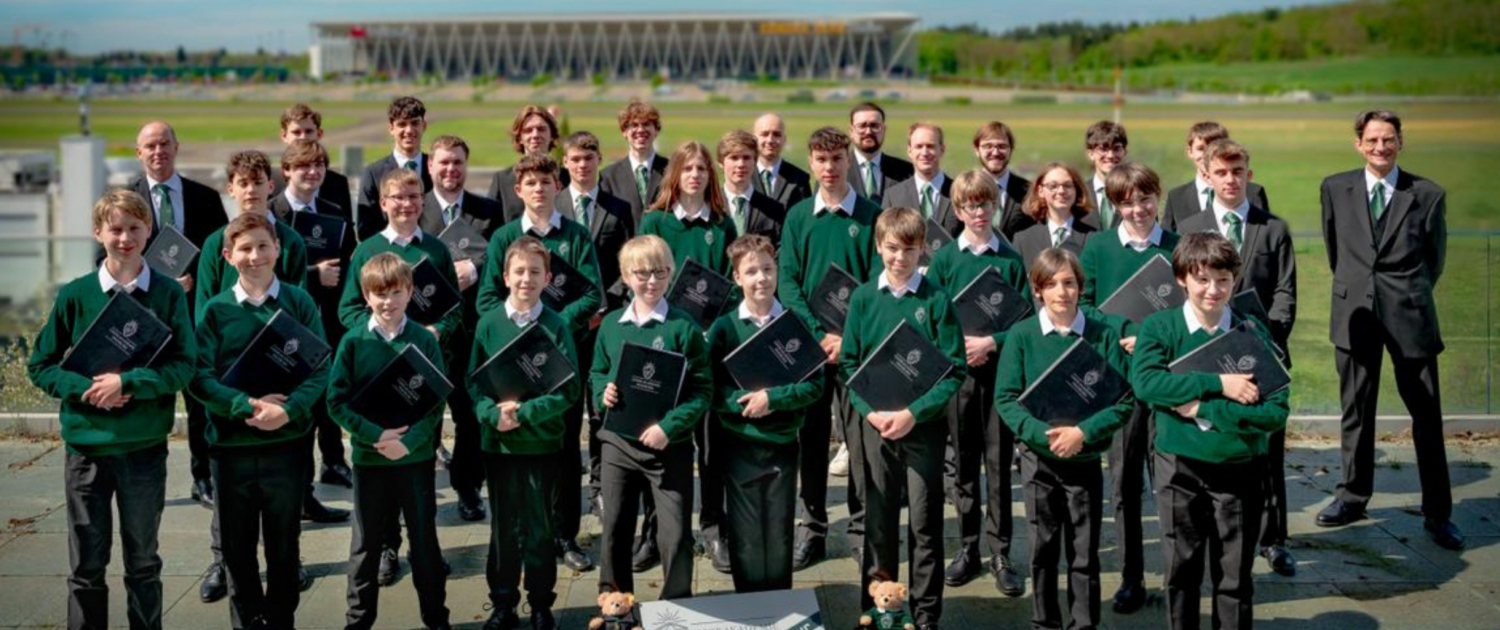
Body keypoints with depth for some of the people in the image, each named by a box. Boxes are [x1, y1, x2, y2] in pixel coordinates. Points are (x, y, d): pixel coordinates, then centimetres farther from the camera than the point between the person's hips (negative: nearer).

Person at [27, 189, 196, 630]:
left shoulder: (168, 294, -2)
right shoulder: (75, 295, 0)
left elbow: (184, 366, -7)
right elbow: (40, 366, 3)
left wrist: (127, 383, -19)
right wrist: (86, 388, -13)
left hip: (145, 445, 0)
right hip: (85, 445, 0)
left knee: (143, 562, 12)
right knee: (87, 565, 8)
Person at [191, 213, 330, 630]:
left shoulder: (299, 303, 1)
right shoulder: (215, 310, 1)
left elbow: (320, 369, -5)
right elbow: (200, 377, -6)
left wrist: (288, 410, -21)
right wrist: (246, 406, -20)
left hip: (287, 442, 0)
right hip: (230, 444, 1)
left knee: (284, 546, 10)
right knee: (237, 548, 9)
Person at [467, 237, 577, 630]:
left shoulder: (556, 326, -5)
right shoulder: (488, 324, 0)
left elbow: (570, 388, -8)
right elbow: (474, 381, 0)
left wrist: (524, 413, -17)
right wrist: (494, 415, -18)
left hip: (543, 441, -1)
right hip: (498, 441, 1)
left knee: (540, 528, 8)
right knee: (504, 527, 11)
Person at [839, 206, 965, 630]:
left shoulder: (936, 300, -5)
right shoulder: (863, 298, 2)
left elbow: (955, 370, -7)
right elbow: (848, 364, 4)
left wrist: (913, 413, -16)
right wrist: (871, 411, -11)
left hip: (924, 425, -2)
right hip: (875, 425, 2)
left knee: (925, 524, 4)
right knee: (878, 522, 10)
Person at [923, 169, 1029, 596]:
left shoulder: (1011, 261, 2)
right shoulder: (944, 260, 3)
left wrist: (992, 343, -16)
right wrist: (957, 348, -15)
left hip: (1001, 369, -1)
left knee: (999, 462, 2)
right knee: (962, 462, 8)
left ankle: (1000, 553, 9)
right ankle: (968, 547, 18)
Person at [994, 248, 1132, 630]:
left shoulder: (1104, 334, -4)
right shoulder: (1022, 335, -4)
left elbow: (1124, 399, -6)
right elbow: (1005, 397, -6)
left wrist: (1083, 432, -19)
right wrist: (1043, 433, -20)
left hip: (1086, 459, 0)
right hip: (1038, 458, 0)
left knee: (1084, 553, 5)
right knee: (1043, 549, 10)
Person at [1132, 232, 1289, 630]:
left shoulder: (1254, 334, -2)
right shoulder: (1159, 328, -2)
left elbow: (1275, 413, -10)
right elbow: (1145, 382, -20)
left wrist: (1203, 408, -17)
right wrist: (1218, 385, -20)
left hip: (1240, 468, 0)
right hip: (1181, 467, 0)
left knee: (1235, 578, 8)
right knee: (1182, 571, 11)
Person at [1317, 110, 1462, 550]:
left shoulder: (1428, 195, -2)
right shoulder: (1335, 188, 4)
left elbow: (1436, 258, 9)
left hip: (1410, 315, -2)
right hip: (1355, 312, 2)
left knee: (1427, 415, 1)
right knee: (1355, 411, 11)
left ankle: (1437, 514, 8)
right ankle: (1353, 497, 23)